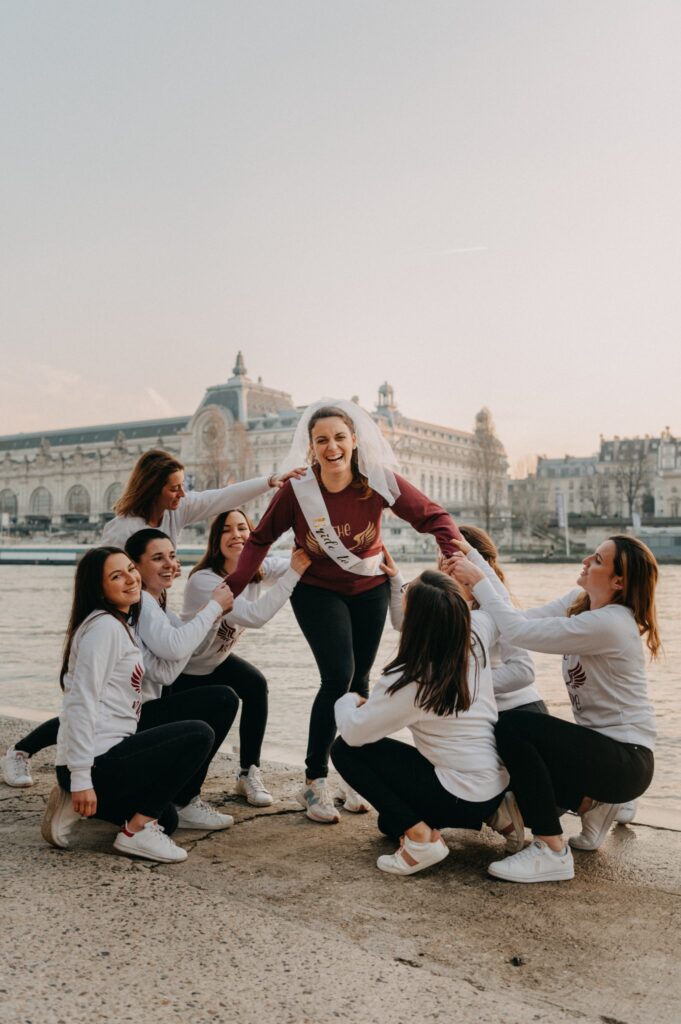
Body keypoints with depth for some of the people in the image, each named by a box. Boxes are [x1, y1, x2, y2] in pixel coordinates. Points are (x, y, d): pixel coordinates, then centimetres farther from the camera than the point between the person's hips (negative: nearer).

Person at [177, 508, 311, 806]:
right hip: (184, 669, -5)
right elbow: (255, 616, -43)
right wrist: (293, 573, -46)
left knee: (256, 685, -21)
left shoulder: (255, 568, -11)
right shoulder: (203, 580, -32)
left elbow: (298, 562, -17)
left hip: (218, 660, 5)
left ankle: (249, 774, -10)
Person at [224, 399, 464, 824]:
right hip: (317, 592, -2)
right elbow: (260, 539, -12)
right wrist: (233, 588, -23)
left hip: (369, 590, 2)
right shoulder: (297, 490, -22)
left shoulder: (379, 481, -21)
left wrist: (456, 554, -37)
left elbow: (434, 516, -19)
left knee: (360, 680, 10)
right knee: (338, 677, -16)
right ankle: (315, 781, -2)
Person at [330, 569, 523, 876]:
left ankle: (420, 836, -9)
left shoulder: (408, 681, -25)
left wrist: (348, 700, 3)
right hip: (496, 784, 8)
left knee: (345, 749, -3)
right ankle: (494, 814, 15)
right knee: (392, 819, 29)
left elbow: (353, 732, -17)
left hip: (462, 799, -8)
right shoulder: (476, 636, -8)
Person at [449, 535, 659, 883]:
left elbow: (518, 631, -27)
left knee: (512, 727, -25)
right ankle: (592, 803, 16)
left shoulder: (607, 624, -25)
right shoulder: (580, 601, 2)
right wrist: (475, 574, -9)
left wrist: (478, 580, -18)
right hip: (602, 744, 9)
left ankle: (552, 853, -16)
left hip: (626, 760, -9)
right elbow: (523, 618, -3)